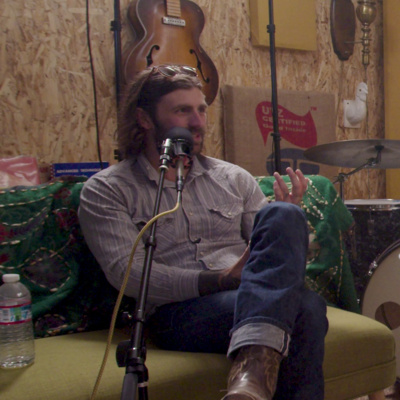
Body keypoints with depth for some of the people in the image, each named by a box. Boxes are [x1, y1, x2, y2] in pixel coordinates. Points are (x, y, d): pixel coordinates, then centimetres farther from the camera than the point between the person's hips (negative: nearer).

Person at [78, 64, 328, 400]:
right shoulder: (106, 190, 6)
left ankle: (254, 360, -41)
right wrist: (221, 280, -17)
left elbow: (269, 246, 17)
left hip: (253, 295, 6)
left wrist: (287, 225, -8)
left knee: (282, 216, -30)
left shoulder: (233, 178, 19)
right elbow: (126, 272, -7)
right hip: (178, 312, -5)